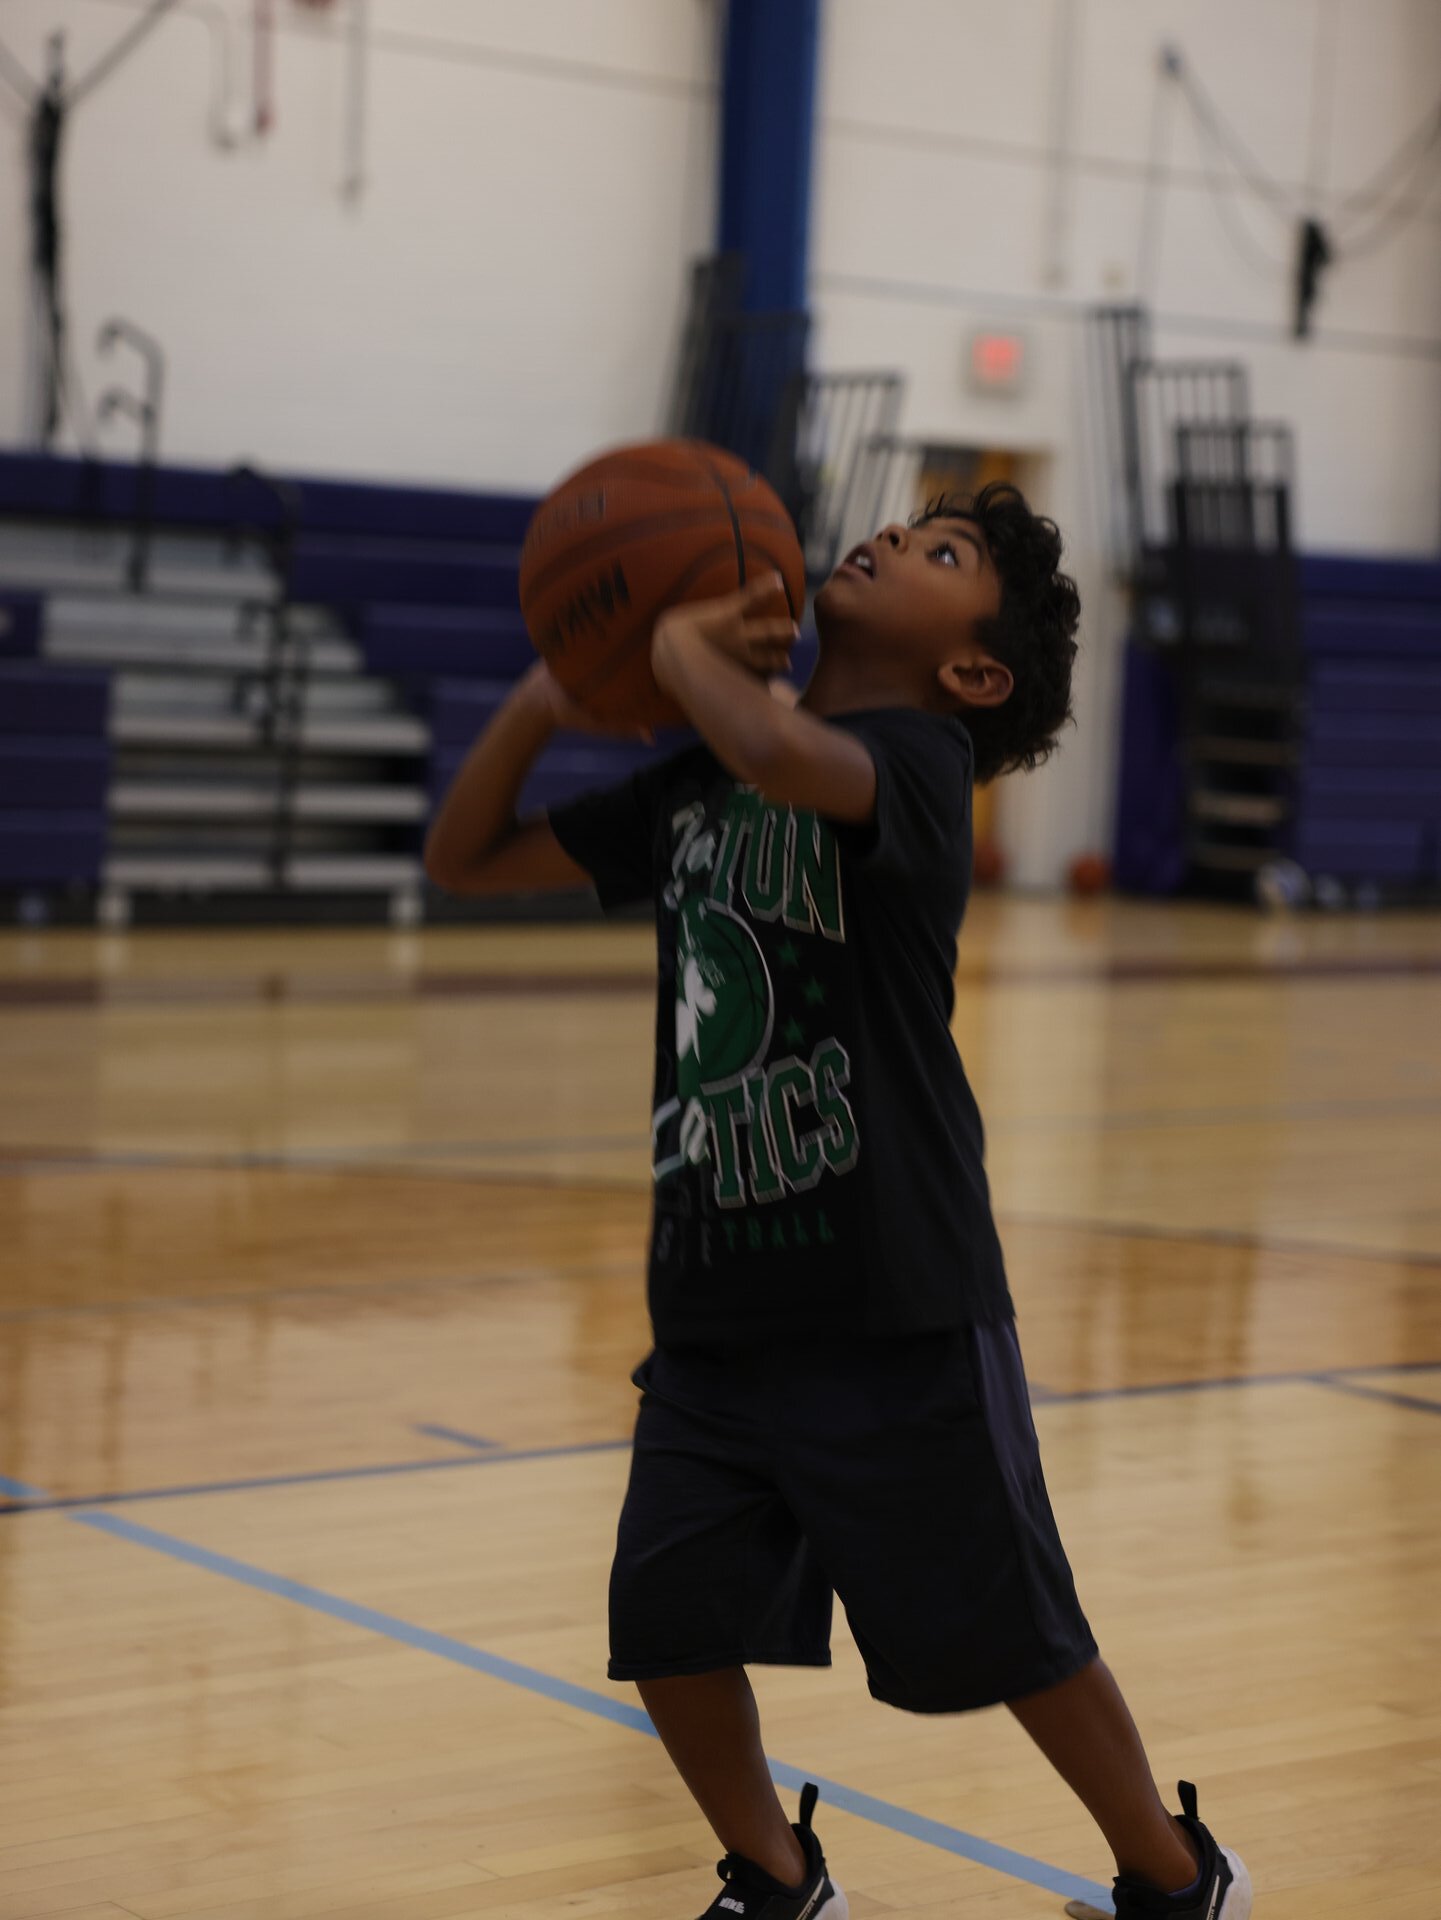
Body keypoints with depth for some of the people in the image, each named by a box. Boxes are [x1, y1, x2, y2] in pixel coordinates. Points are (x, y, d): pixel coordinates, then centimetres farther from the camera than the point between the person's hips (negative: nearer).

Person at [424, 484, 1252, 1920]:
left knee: (1010, 1640, 5)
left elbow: (785, 755, -35)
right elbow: (465, 860, 16)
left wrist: (679, 647, -15)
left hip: (895, 1312, -6)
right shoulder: (693, 785, 12)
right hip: (716, 1303, 6)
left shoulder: (920, 754, -10)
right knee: (669, 1626, 5)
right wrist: (542, 704, 0)